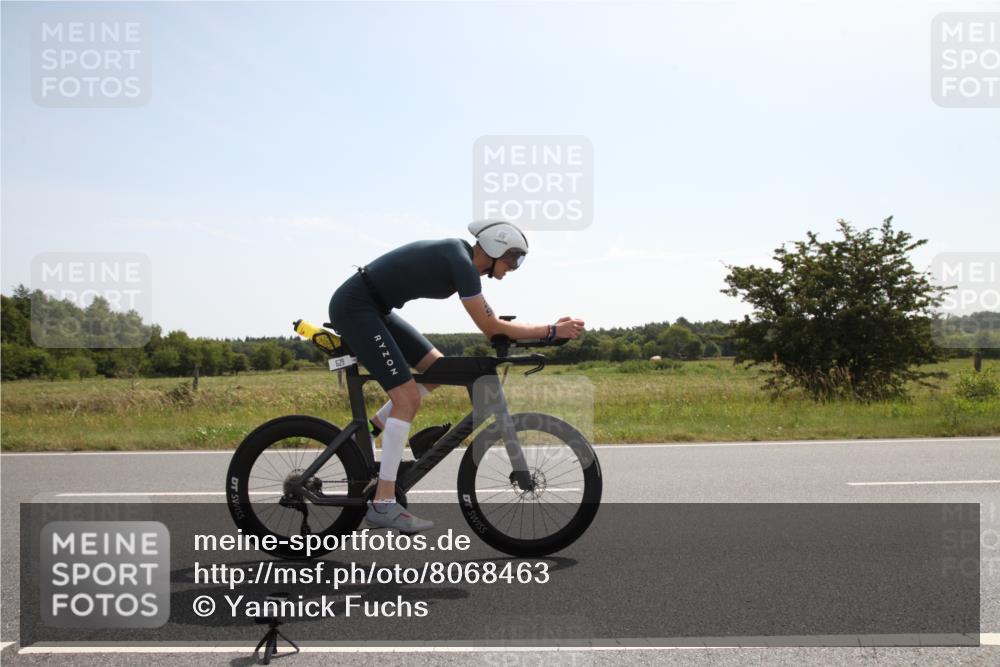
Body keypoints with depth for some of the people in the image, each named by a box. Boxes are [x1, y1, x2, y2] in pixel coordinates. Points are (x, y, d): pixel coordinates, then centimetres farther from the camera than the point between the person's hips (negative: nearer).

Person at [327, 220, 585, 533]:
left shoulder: (460, 257, 10)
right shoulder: (462, 263, -18)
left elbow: (490, 323, 13)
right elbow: (491, 328, -17)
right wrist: (553, 331, -13)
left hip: (373, 308, 10)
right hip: (354, 307, -10)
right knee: (408, 397, -13)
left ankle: (367, 432, 14)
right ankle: (383, 504, -9)